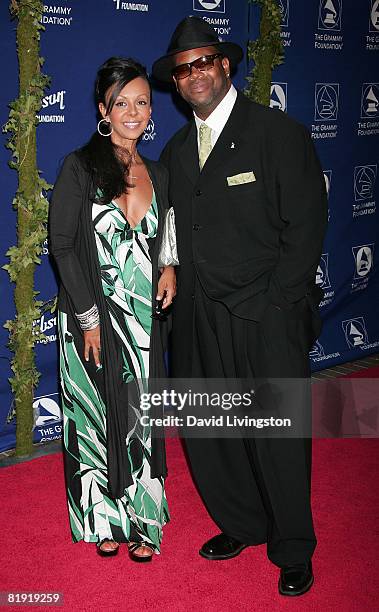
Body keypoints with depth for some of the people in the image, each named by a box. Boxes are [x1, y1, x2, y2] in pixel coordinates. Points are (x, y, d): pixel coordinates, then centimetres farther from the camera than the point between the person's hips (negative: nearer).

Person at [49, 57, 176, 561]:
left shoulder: (158, 175, 8)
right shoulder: (79, 168, -7)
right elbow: (62, 244, -9)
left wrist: (170, 268, -3)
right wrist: (89, 317, -13)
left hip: (145, 319, 4)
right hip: (91, 319, -4)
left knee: (141, 419, 11)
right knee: (97, 417, 10)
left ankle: (141, 518, 28)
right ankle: (104, 518, 30)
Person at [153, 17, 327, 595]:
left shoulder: (280, 133, -4)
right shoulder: (176, 150, 14)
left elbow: (306, 226, -8)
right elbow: (179, 234, 14)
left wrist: (278, 305, -12)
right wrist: (183, 301, 3)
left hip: (267, 315, -5)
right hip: (200, 322, 5)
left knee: (279, 438, 3)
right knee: (207, 432, 10)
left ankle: (293, 549, 24)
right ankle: (241, 525, 34)